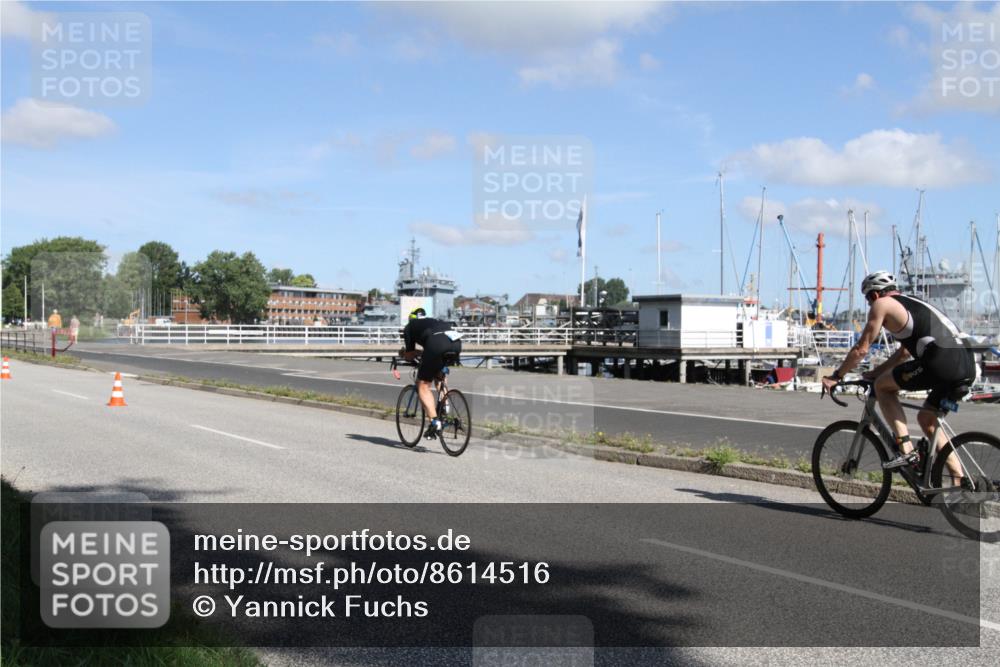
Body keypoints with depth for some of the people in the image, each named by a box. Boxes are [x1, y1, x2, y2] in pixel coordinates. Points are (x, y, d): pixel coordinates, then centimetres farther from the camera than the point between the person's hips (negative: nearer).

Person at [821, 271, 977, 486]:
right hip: (968, 364, 8)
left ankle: (906, 451, -1)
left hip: (943, 360, -8)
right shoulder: (912, 304, 32)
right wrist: (877, 371, 45)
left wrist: (835, 377, 15)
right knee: (926, 418, 23)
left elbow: (861, 349, 6)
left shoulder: (882, 304, 8)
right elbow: (905, 351, 40)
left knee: (883, 386, 9)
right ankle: (960, 481, 18)